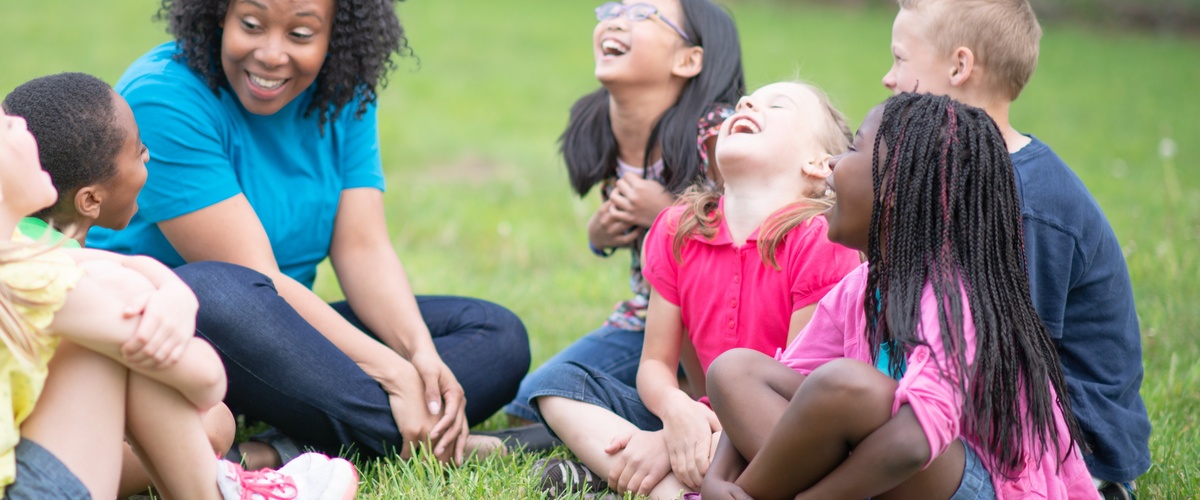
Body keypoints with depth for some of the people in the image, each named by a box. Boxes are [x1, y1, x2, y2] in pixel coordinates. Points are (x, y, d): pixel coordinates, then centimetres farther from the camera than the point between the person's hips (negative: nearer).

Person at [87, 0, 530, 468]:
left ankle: (286, 454, -26)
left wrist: (422, 352, -22)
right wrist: (393, 373, -28)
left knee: (498, 335, -5)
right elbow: (250, 277, -24)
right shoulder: (165, 98, -19)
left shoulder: (342, 96, 3)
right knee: (217, 291, -41)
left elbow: (364, 249, -2)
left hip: (285, 333, 7)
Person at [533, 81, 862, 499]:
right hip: (707, 419, 6)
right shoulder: (679, 231, 5)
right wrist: (676, 409, -22)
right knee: (566, 381, -5)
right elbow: (655, 363, 5)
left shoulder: (820, 242, -13)